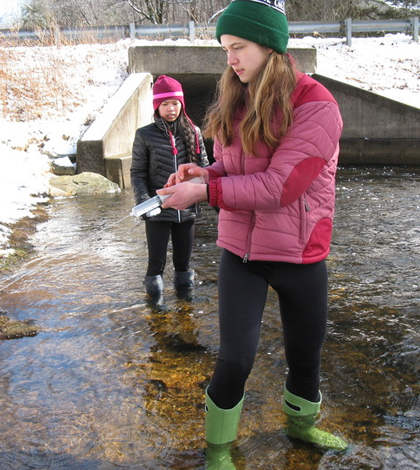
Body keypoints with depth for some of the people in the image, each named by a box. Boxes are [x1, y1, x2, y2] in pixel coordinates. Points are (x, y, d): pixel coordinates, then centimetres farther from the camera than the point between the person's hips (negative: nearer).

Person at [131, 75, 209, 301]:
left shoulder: (193, 132, 3)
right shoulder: (145, 135, -3)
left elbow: (203, 166, 6)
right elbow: (137, 173, 0)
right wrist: (144, 200, -14)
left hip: (186, 208, 2)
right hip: (158, 212, -2)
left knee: (184, 257, 15)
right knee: (156, 261, 5)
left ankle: (183, 287, 38)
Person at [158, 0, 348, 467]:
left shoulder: (316, 106, -16)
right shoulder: (235, 103, 3)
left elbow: (279, 186, -23)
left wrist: (204, 192, -23)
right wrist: (204, 173, -9)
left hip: (299, 255, -3)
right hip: (240, 251, 3)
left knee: (305, 351, 16)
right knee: (234, 359, 1)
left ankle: (302, 423, 45)